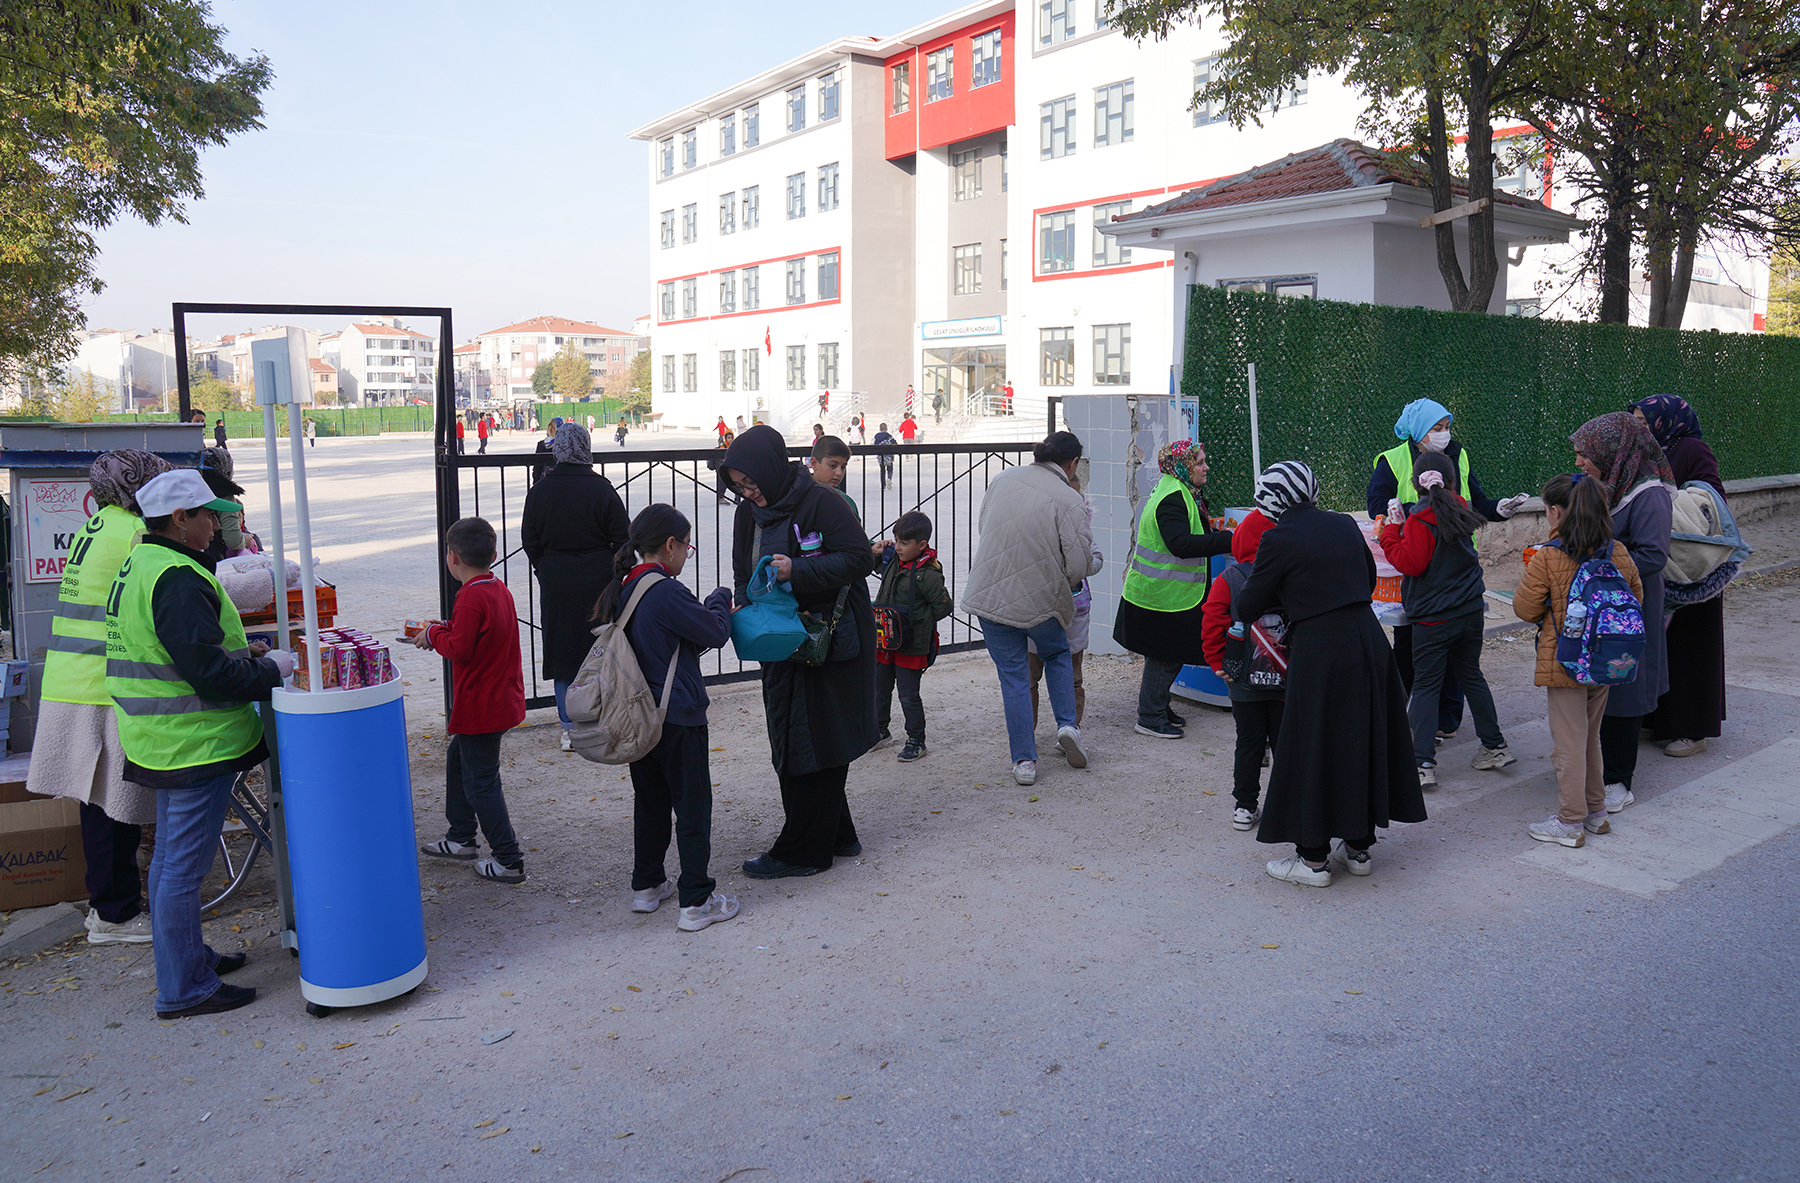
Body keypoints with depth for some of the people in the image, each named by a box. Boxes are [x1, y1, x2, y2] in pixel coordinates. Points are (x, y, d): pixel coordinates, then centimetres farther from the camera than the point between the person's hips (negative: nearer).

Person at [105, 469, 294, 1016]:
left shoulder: (139, 566, 13)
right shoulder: (177, 579, -22)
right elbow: (207, 671, -26)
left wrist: (239, 648, 14)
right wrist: (270, 669, -13)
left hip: (165, 741, 11)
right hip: (195, 744, -11)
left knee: (171, 857, 21)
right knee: (185, 866, -2)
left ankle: (185, 956, 36)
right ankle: (183, 990, 8)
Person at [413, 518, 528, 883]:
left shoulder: (471, 597, -22)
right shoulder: (499, 590, 8)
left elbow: (459, 650, -24)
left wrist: (434, 633, -7)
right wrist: (443, 630, 9)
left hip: (480, 708, -10)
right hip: (503, 699, 10)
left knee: (480, 782, -1)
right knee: (458, 759, 25)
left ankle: (508, 861, 5)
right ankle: (461, 839, 36)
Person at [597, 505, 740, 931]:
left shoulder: (624, 589, 6)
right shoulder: (666, 592, -20)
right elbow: (715, 631, -14)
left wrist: (712, 611, 12)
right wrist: (720, 598, 3)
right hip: (677, 718, -8)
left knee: (649, 800, 20)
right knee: (693, 807, 1)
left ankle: (646, 886, 30)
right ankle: (697, 902, 7)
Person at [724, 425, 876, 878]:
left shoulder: (820, 502, -14)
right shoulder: (749, 512, 9)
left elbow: (859, 559, -18)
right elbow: (744, 572, 15)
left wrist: (798, 570, -26)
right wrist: (742, 605, -6)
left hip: (829, 640, -8)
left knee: (811, 743, -2)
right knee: (790, 738, 13)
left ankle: (801, 852, 8)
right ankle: (835, 836, 26)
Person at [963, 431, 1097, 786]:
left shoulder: (1003, 478, -1)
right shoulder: (1070, 501, -14)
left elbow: (984, 526, 11)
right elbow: (1080, 564, -15)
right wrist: (1059, 585, 6)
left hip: (990, 595, 3)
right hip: (1041, 599, -3)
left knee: (1013, 676, 12)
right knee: (1058, 655, 27)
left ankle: (1024, 761, 15)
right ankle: (1067, 725, 15)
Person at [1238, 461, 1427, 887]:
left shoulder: (1278, 539, -10)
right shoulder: (1345, 525, 8)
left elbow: (1247, 608, -4)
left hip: (1320, 654, -6)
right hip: (1368, 642, 7)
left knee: (1312, 751, 5)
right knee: (1362, 742, 17)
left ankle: (1313, 859, 13)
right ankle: (1358, 847, 30)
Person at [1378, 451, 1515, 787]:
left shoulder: (1420, 520, -17)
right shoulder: (1459, 508, 4)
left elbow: (1410, 563, -18)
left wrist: (1392, 529, -10)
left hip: (1433, 617, -6)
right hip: (1470, 610, 7)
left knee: (1426, 686, -1)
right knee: (1470, 676, 20)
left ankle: (1423, 764, -3)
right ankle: (1495, 747, 28)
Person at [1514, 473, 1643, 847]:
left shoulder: (1547, 559, -19)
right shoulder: (1619, 552, -2)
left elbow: (1525, 610, -11)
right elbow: (1636, 597, 10)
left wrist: (1530, 576, 7)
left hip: (1564, 663, -6)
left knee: (1568, 743, 3)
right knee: (1591, 737, 21)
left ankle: (1570, 823, 11)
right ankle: (1596, 812, 31)